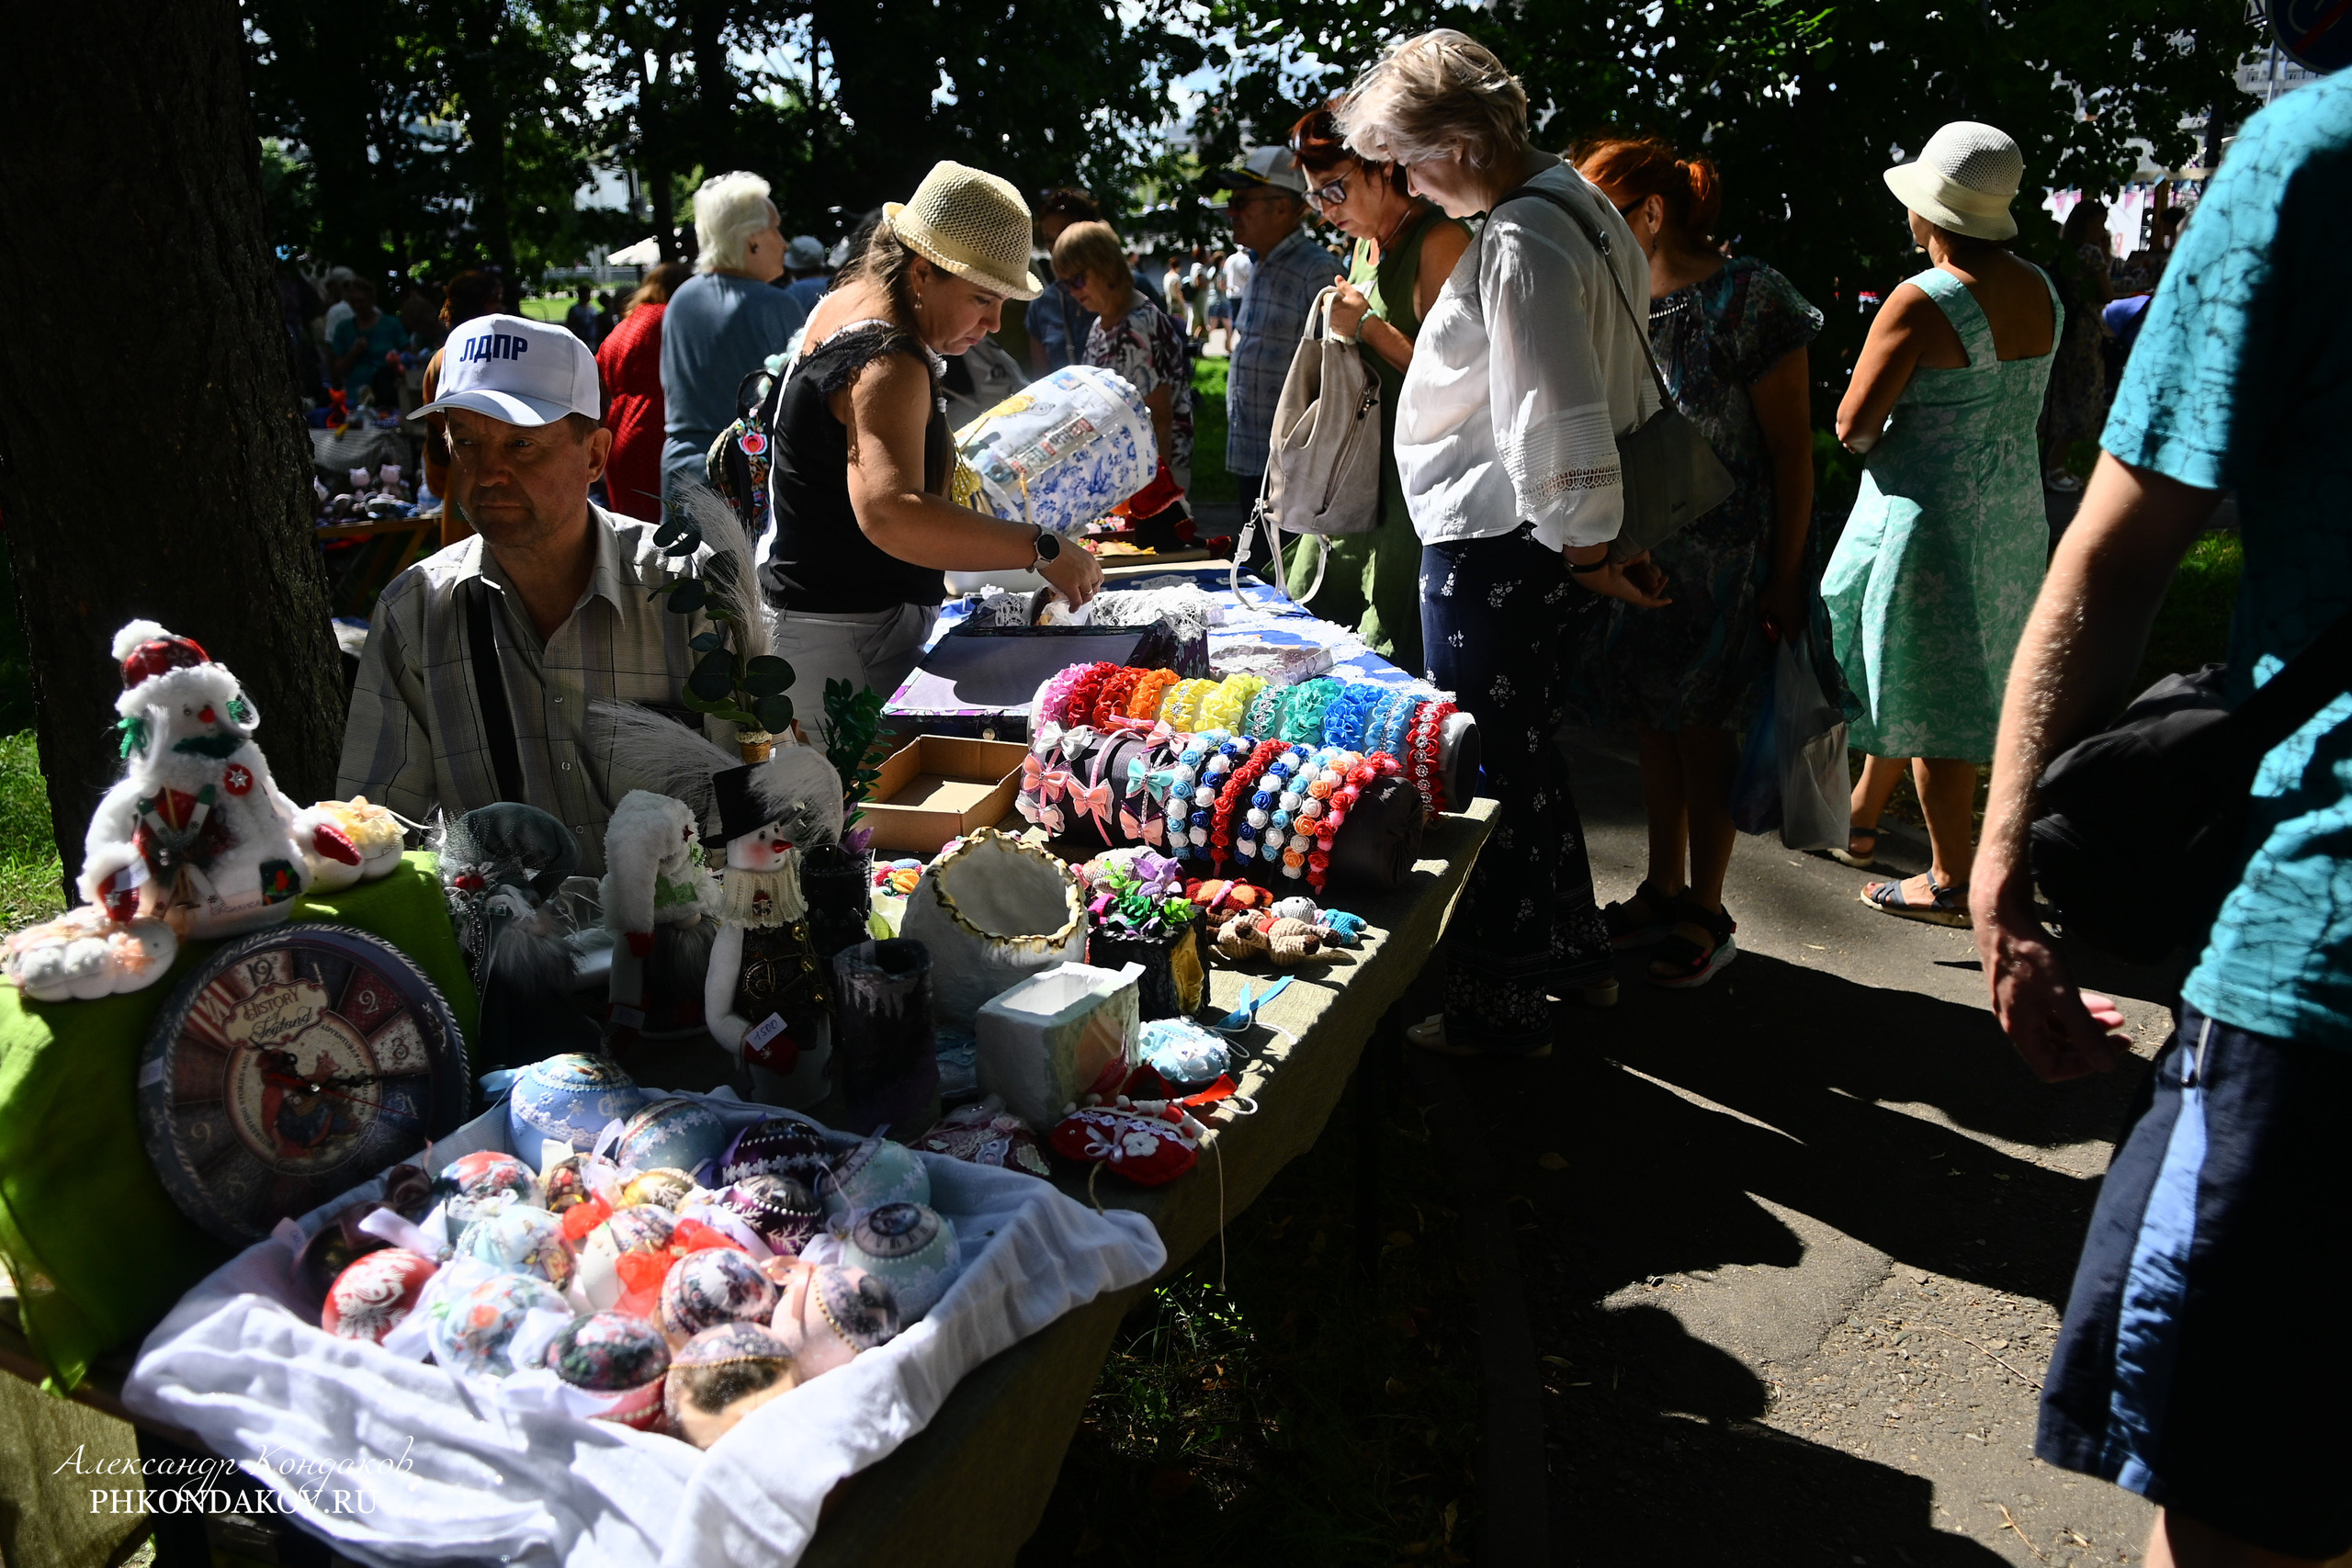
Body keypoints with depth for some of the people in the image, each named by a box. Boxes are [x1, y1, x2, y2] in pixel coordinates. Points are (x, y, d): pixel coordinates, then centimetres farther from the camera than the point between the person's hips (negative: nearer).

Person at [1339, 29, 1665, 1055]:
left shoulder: (1519, 244, -23)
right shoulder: (1573, 201, 9)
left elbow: (1559, 424, -26)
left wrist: (1587, 551, -15)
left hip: (1493, 548, -10)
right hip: (1536, 538, 10)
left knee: (1488, 775, 2)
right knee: (1524, 750, 22)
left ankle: (1499, 1011, 17)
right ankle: (1572, 953, 38)